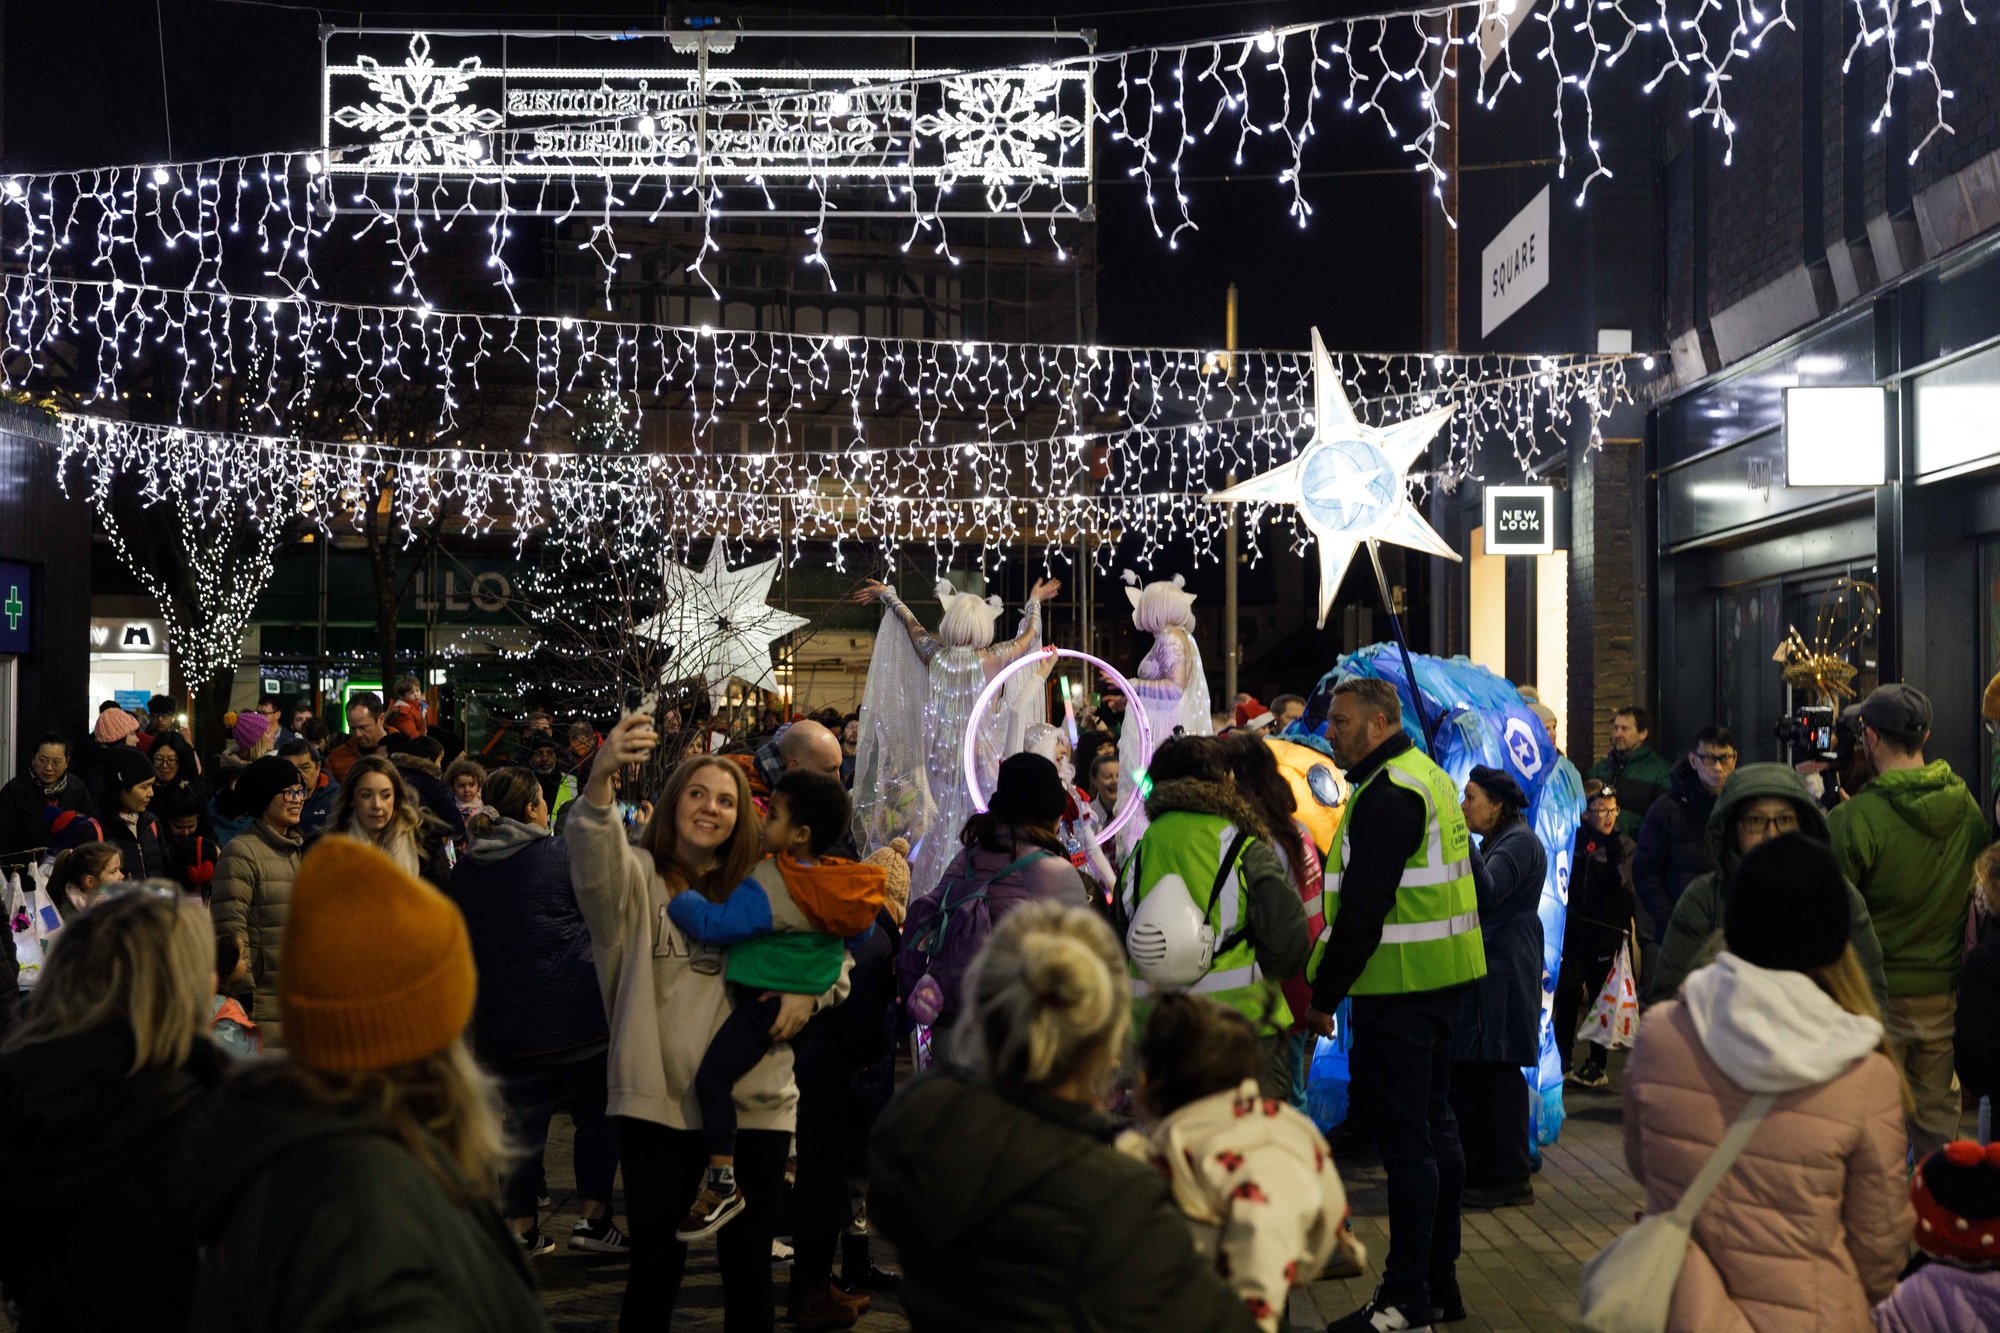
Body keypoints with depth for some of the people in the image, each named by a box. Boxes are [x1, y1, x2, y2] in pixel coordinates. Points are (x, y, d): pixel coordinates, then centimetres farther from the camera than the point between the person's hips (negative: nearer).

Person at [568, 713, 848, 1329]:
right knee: (655, 1262, 7)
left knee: (747, 1264, 11)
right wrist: (600, 780, -43)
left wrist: (809, 993, -8)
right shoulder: (637, 875, -1)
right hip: (657, 1104, -2)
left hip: (754, 1109, 2)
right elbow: (593, 865, -25)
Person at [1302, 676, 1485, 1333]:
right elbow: (1471, 881, 23)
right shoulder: (1431, 778, 15)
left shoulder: (1386, 795, -17)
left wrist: (1321, 996, -17)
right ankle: (1440, 1279, 26)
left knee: (1405, 1137, -6)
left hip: (1398, 989, -11)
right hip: (1443, 979, 11)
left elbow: (1362, 909, -23)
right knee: (1435, 1124, 16)